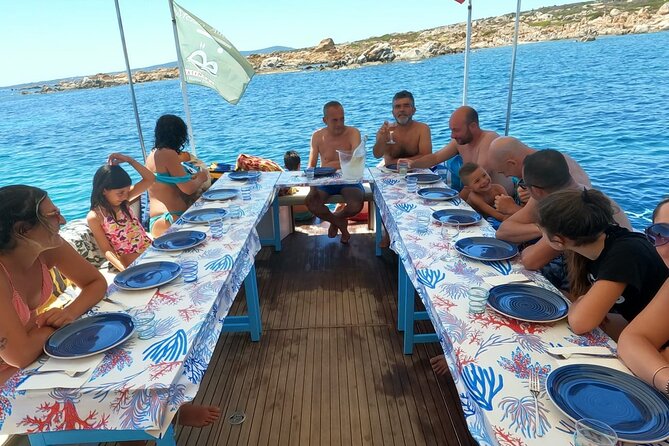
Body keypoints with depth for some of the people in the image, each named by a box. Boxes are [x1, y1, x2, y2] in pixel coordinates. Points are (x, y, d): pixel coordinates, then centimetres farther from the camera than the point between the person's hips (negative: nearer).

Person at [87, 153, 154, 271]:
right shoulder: (94, 217, -8)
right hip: (130, 257, -5)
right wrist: (125, 270, -25)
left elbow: (150, 179, 2)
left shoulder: (123, 201, 5)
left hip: (148, 247, 6)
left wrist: (129, 160, -8)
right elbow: (107, 250, -10)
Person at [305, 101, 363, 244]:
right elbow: (311, 166, 1)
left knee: (356, 205, -30)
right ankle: (340, 222, 6)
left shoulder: (353, 133, -11)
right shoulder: (317, 136, -2)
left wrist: (332, 165, -28)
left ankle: (336, 217, 10)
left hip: (348, 180, -2)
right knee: (310, 201, -24)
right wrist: (312, 187, -17)